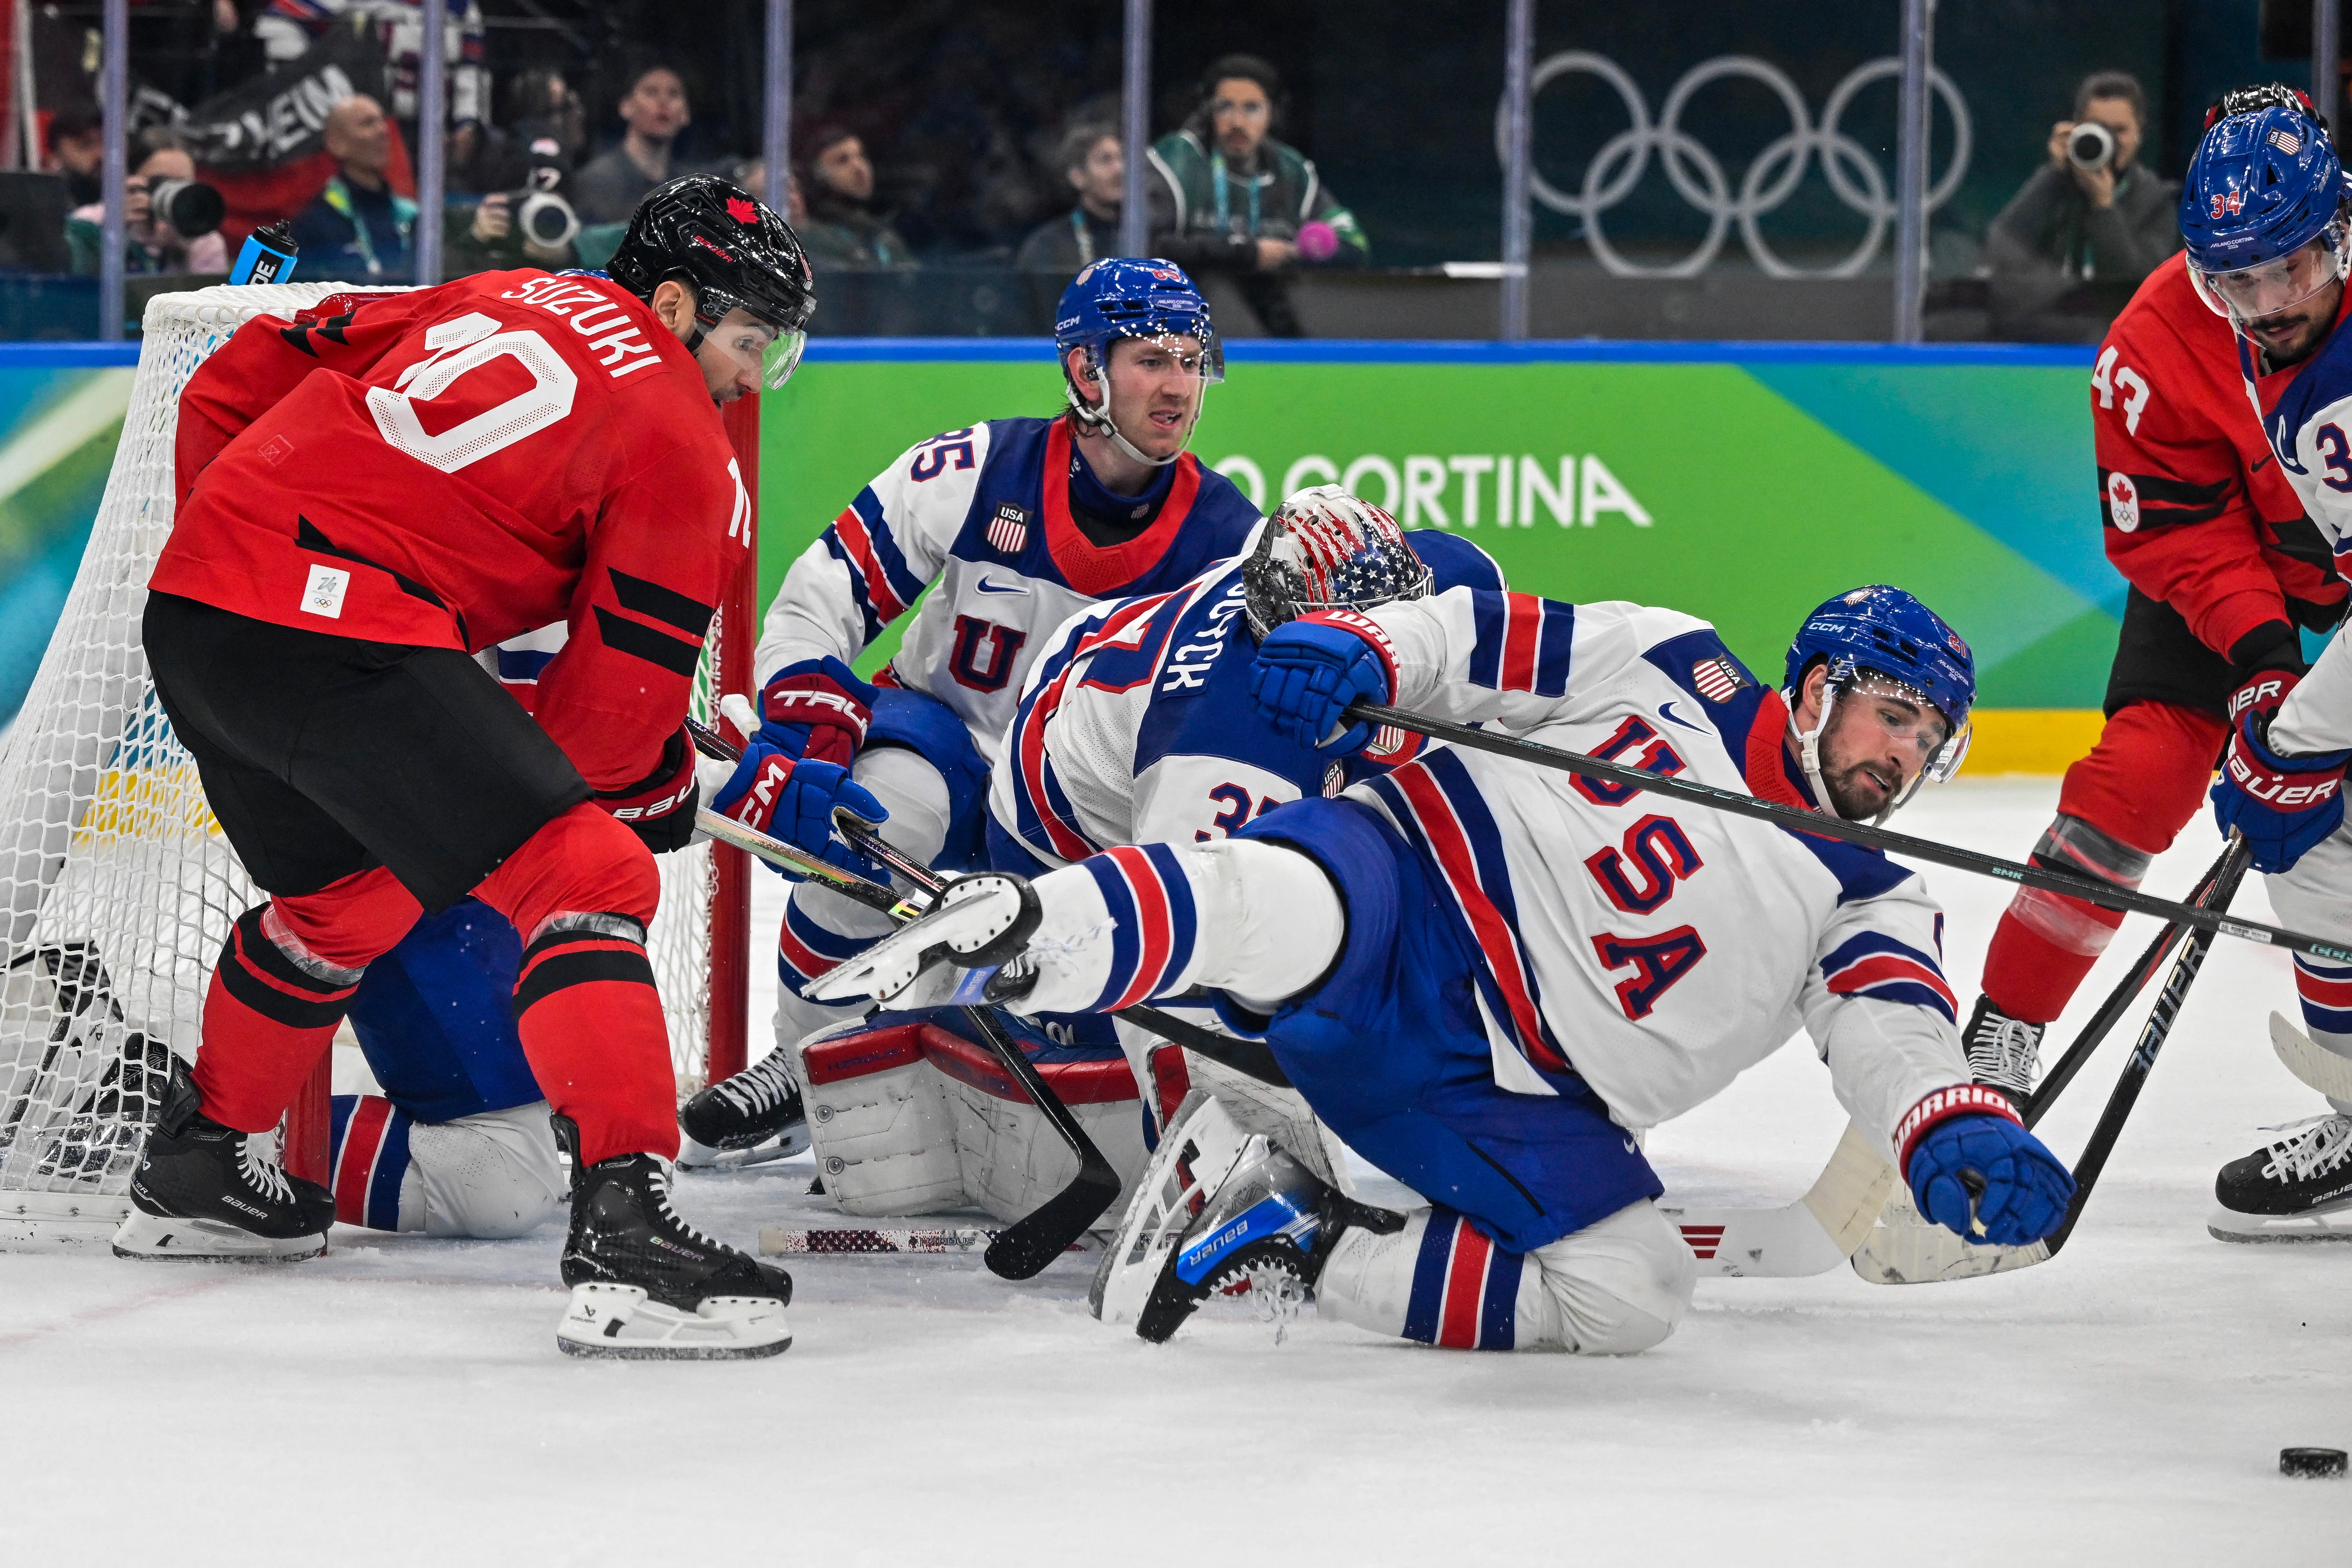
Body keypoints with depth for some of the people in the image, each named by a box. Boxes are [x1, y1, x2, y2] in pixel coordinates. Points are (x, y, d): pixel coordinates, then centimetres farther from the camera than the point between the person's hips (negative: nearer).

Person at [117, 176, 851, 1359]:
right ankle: (622, 1229, -21)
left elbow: (231, 390, 24)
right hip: (344, 638, -9)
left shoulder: (501, 300, 23)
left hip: (191, 604, 9)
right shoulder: (680, 448, 2)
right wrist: (737, 796, 18)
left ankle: (192, 1170, 47)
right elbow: (609, 714, 0)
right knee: (582, 875, -8)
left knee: (351, 895, 31)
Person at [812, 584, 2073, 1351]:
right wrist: (1350, 645, -15)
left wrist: (1955, 1135, -30)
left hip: (1509, 1102, 5)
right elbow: (1479, 641, 7)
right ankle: (992, 940, -35)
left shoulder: (1866, 909, 11)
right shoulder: (1671, 670, 8)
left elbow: (1893, 1035, -7)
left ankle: (1293, 1248, -7)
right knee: (1283, 915, -39)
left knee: (1634, 1293, -16)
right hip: (1413, 892, -5)